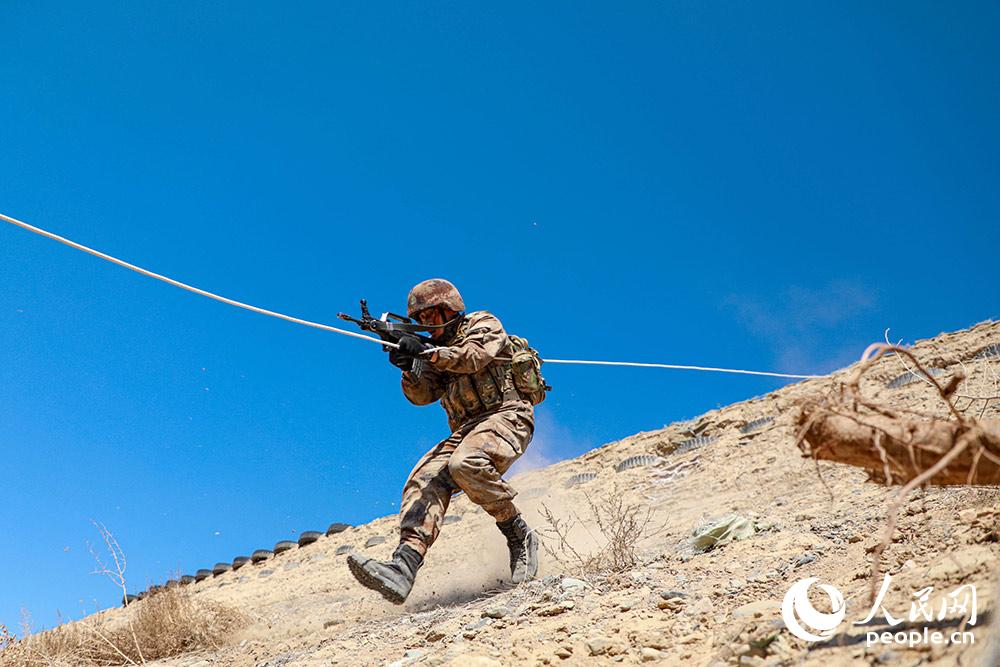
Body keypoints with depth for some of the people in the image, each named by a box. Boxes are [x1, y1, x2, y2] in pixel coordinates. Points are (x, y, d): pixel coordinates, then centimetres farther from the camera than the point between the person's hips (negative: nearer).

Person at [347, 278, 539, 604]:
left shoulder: (483, 324, 7)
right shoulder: (439, 351, 24)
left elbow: (473, 357, -14)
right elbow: (422, 396, 11)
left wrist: (427, 352, -22)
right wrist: (409, 367, -8)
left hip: (506, 417, -6)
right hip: (466, 428, 6)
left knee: (465, 465, -35)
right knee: (426, 479, -19)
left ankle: (520, 537, -17)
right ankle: (402, 568, -34)